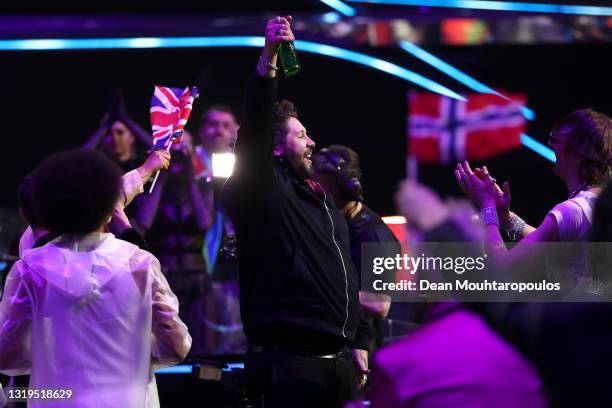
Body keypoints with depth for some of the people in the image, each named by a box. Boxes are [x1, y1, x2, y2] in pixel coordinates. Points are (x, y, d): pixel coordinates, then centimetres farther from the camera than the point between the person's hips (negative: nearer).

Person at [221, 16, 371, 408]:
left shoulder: (322, 199, 21)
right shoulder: (261, 191, -3)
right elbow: (254, 128, -20)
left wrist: (359, 343, 18)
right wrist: (268, 58, -30)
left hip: (337, 361, 8)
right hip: (288, 362, -8)